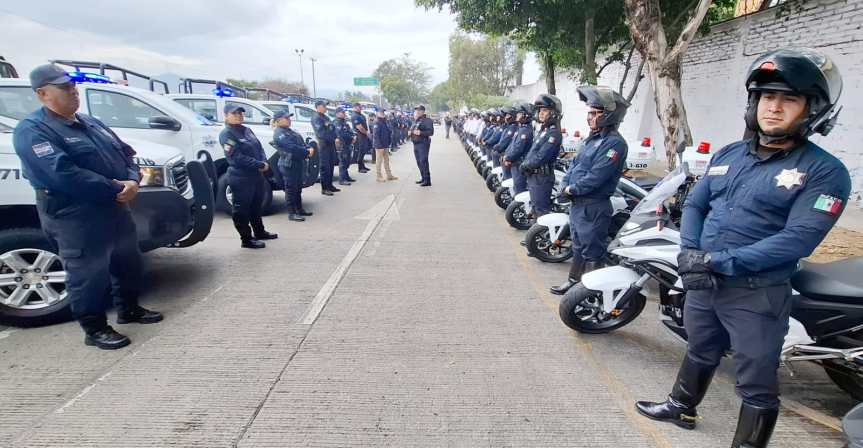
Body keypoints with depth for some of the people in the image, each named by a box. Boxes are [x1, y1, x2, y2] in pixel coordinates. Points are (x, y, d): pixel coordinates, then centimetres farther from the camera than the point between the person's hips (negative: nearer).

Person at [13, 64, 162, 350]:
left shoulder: (91, 123, 15)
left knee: (127, 262, 18)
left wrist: (132, 181, -9)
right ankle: (95, 329, 15)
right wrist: (115, 190, -24)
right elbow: (62, 174, -25)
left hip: (116, 209, 8)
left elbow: (125, 154, 13)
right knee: (89, 274, 1)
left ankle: (129, 309, 35)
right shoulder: (32, 131, -12)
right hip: (75, 218, -8)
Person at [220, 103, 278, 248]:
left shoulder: (247, 130, 12)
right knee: (242, 209, 2)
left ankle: (259, 232, 36)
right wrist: (260, 165, -20)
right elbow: (237, 158, -20)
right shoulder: (226, 134, -12)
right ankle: (246, 239, 11)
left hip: (257, 176, 8)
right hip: (241, 179, -8)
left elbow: (259, 147, 12)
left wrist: (264, 163, -8)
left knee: (256, 206, 21)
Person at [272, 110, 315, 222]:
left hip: (298, 163, 10)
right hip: (289, 165, -10)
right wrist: (307, 151, -18)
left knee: (298, 187, 17)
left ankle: (299, 209, 28)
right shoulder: (279, 134, -15)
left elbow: (301, 143, 15)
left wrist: (309, 149, -5)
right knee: (291, 189, -4)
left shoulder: (289, 131, 17)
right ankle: (292, 213, 2)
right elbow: (292, 147, -24)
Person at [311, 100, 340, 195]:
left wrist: (337, 138, -2)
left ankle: (330, 185, 24)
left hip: (331, 144, 9)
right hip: (323, 145, -9)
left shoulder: (326, 117, 18)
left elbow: (333, 129, 16)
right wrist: (333, 139, -18)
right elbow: (321, 133, -20)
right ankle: (324, 188, -1)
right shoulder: (316, 118, -11)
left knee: (331, 166, 14)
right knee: (325, 167, -6)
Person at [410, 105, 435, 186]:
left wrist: (420, 133, -26)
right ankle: (423, 178, 24)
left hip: (423, 143, -9)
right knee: (419, 162, 13)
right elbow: (412, 130, 31)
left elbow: (431, 132, -19)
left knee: (423, 161, -12)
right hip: (416, 144, 9)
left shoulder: (427, 120, -9)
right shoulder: (416, 121, 18)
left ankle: (427, 180, -9)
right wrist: (411, 132, 8)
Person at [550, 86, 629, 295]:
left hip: (593, 206, -10)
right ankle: (573, 282, 33)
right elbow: (575, 163, 15)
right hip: (577, 201, 10)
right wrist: (566, 183, 0)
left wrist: (573, 189, -14)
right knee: (578, 246, 20)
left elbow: (597, 176, -23)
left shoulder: (615, 143, -16)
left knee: (591, 251, -2)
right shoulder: (593, 138, 14)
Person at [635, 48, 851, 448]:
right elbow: (694, 204, 7)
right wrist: (689, 252, -11)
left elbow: (799, 238, -21)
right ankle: (681, 407, 49)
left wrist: (720, 261, -26)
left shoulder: (825, 172, -12)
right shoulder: (729, 154, 7)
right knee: (699, 351, 27)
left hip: (756, 292, -6)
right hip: (701, 281, 7)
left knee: (756, 384, 7)